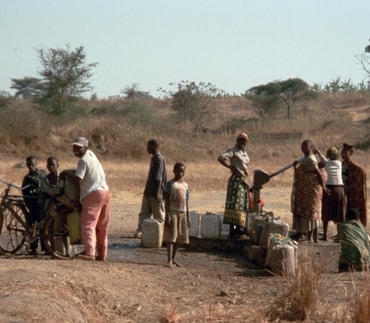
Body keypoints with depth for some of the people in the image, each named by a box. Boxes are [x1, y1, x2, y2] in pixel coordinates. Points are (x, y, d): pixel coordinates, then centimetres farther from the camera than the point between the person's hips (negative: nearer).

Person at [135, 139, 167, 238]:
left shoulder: (159, 159, -16)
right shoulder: (154, 158, 14)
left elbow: (159, 178, -21)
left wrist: (157, 193, -24)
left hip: (155, 193, -10)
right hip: (149, 192, 10)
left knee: (159, 215, -1)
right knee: (144, 213, 6)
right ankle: (140, 231, 6)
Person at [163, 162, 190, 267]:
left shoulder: (185, 185, 12)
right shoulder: (170, 184, -4)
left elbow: (186, 201, 13)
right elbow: (167, 200, -8)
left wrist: (188, 217, 10)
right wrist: (167, 215, -15)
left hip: (183, 213, 6)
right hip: (173, 212, -6)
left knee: (180, 237, 7)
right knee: (171, 236, -9)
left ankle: (173, 259, 16)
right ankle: (169, 260, -10)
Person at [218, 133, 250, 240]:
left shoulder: (245, 153, 20)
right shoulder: (233, 151, -6)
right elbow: (221, 158, -21)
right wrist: (232, 167, -23)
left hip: (243, 181, 9)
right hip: (236, 180, -9)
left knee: (243, 206, 10)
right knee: (235, 204, -11)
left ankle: (240, 230, 16)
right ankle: (232, 232, -12)